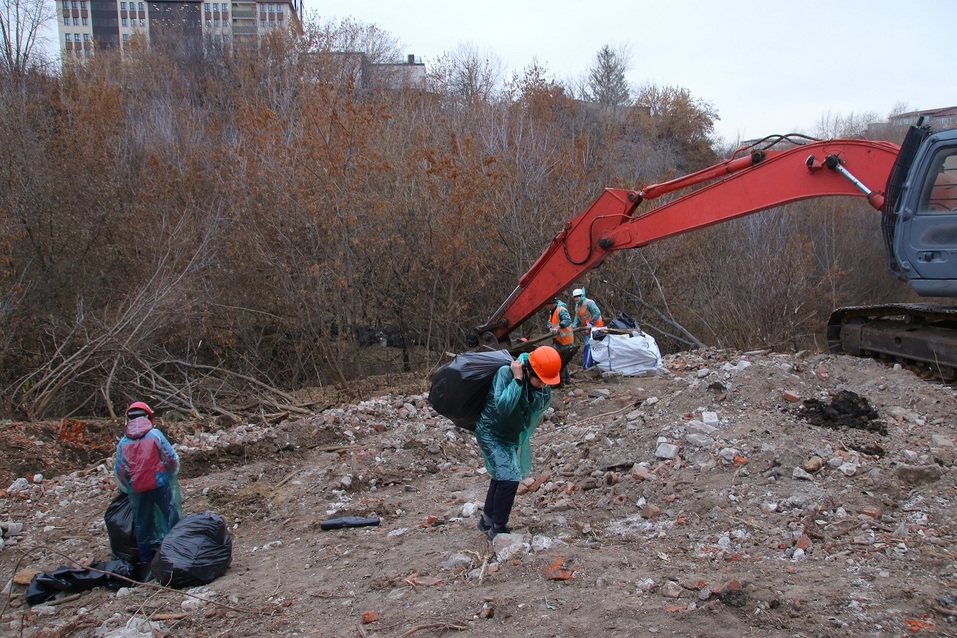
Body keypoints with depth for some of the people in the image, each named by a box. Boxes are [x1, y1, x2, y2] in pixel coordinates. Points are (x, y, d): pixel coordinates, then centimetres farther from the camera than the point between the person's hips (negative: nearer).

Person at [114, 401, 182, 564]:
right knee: (171, 518, 7)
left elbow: (119, 471, 7)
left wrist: (127, 487, 23)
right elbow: (171, 458, -5)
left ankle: (145, 559, 19)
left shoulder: (123, 442, 3)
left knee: (141, 524, 13)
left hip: (137, 489, 3)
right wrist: (172, 474, 15)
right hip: (160, 484, -3)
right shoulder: (155, 434, -6)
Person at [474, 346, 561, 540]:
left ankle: (488, 519, 40)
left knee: (501, 476, 21)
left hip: (513, 435, 8)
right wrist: (517, 379, -37)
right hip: (491, 433, -8)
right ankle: (498, 528, 1)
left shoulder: (541, 382, -12)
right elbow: (502, 407, -39)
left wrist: (539, 388, -29)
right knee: (508, 479, -15)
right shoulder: (505, 373, -29)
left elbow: (541, 406, -18)